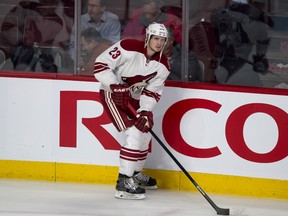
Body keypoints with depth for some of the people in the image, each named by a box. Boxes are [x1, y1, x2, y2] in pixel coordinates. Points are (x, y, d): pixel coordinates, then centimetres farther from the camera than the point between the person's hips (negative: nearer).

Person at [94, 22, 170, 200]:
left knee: (145, 133, 16)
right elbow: (101, 65, -25)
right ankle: (124, 182, -19)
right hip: (111, 93, -8)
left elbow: (153, 92, -4)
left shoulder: (162, 65, -6)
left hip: (132, 97, 8)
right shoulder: (128, 48, -25)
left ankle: (135, 173, 39)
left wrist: (146, 112, -21)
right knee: (134, 133, -20)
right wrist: (119, 88, -29)